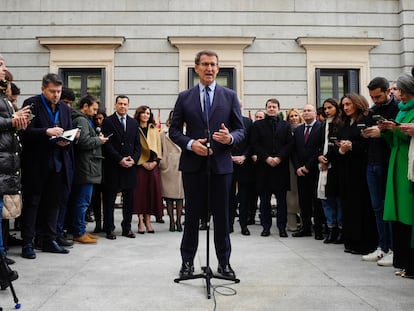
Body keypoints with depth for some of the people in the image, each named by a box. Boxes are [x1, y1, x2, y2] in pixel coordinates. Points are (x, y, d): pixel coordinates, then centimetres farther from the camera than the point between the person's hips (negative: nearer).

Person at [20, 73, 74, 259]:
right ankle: (27, 243, 9)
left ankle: (49, 240, 21)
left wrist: (66, 140, -4)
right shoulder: (32, 104, -3)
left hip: (58, 164, 6)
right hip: (36, 164, -5)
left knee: (53, 203, 11)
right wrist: (47, 131, -25)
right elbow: (26, 131, -12)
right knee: (32, 202, 2)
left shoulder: (64, 109, 15)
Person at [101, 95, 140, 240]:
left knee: (129, 198, 6)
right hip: (112, 166, -4)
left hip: (130, 165, 4)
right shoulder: (108, 121, 1)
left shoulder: (134, 122, 14)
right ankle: (109, 228, 9)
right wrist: (120, 159, -13)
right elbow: (107, 144, -6)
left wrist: (133, 159, -4)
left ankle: (127, 227, 15)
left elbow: (137, 144, 12)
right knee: (109, 198, 1)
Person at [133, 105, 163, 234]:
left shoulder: (154, 130, 17)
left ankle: (148, 220, 6)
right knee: (140, 190, -8)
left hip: (153, 164, 4)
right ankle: (141, 221, -5)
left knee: (152, 190, 0)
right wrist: (143, 162, -11)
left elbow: (158, 147, 13)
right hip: (139, 164, -4)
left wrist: (155, 162, -2)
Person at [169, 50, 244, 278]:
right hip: (193, 164, 0)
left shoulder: (230, 96, 7)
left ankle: (224, 263, 20)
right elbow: (174, 131, 6)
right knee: (192, 215, 7)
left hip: (221, 163, 0)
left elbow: (240, 130, 6)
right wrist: (190, 144, -12)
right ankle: (187, 261, 20)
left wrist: (230, 138, -17)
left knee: (221, 215, 7)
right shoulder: (184, 97, 6)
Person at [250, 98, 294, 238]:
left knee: (282, 199, 3)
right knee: (264, 199, 4)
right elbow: (255, 144, 0)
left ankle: (282, 227, 10)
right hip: (263, 166, 0)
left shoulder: (286, 125, 12)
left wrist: (279, 158, -10)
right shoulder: (258, 125, 9)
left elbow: (290, 144, 3)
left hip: (281, 166, 1)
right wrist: (266, 158, -10)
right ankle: (266, 226, 12)